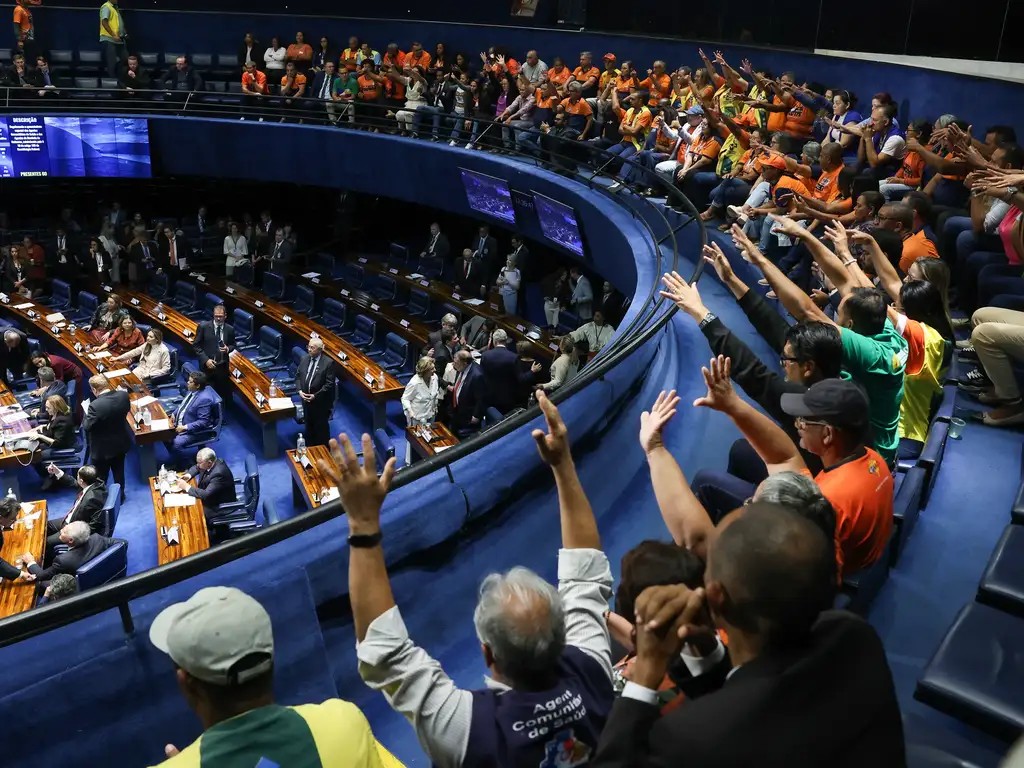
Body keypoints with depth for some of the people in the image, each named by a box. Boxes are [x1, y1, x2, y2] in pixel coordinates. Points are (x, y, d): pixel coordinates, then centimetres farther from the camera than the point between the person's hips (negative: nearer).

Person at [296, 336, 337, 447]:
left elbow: (329, 384, -17)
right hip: (306, 399, 5)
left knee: (322, 427, 8)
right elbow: (298, 376, 9)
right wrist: (300, 390, -8)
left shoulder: (328, 362, -17)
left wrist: (315, 396, -20)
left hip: (321, 402, -5)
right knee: (309, 425, 20)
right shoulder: (304, 359, 0)